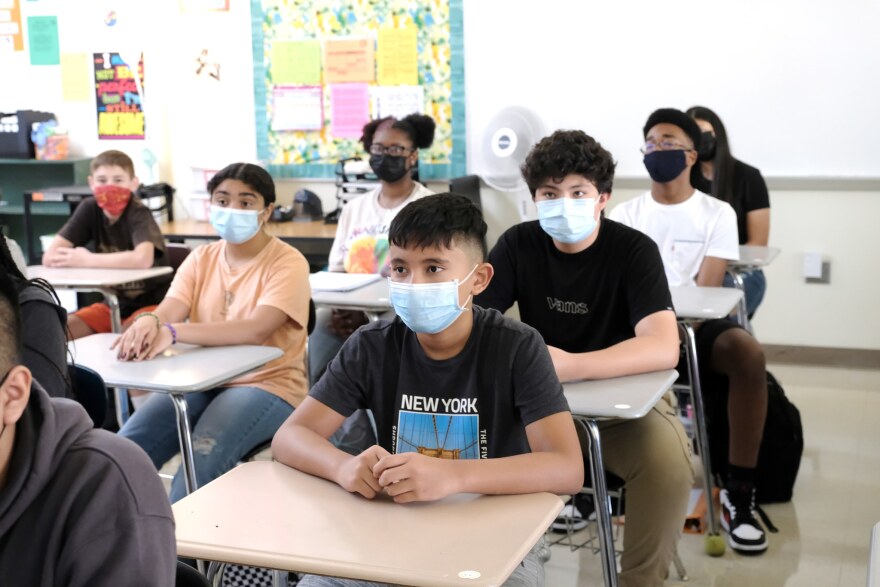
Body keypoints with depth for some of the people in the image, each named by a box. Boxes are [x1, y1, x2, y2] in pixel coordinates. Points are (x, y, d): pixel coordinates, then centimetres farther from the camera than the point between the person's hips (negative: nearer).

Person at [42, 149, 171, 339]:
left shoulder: (139, 214, -18)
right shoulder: (89, 209, -5)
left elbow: (142, 259, -38)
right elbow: (50, 257, -13)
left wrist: (88, 261, -25)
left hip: (151, 303, -5)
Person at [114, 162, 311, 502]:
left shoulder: (287, 263, -9)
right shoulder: (201, 259, 9)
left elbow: (256, 330, -25)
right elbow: (169, 310, -6)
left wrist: (173, 332, -36)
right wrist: (148, 322, -33)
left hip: (268, 386, -5)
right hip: (201, 380, 5)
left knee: (200, 459, -31)